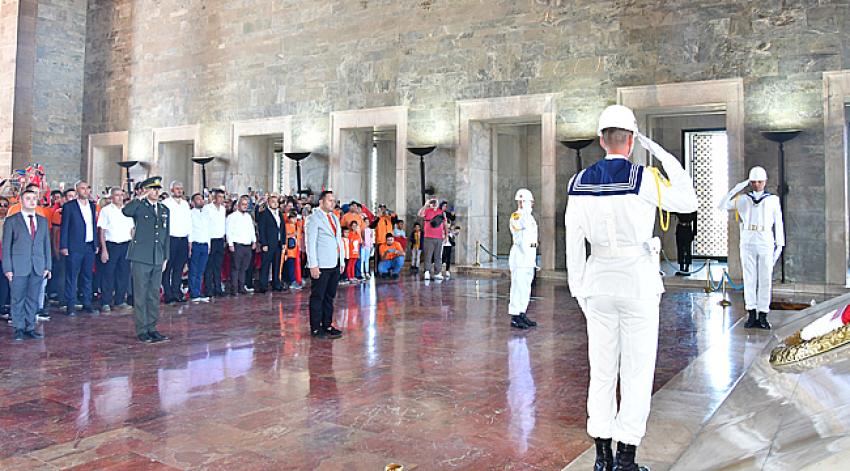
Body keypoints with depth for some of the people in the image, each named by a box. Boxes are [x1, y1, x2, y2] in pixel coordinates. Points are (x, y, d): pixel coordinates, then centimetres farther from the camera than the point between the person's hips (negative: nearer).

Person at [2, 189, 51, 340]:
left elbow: (46, 244, 13)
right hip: (18, 268, -3)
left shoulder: (43, 221, 13)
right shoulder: (11, 221, 2)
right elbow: (6, 246, 0)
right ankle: (19, 328, 12)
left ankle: (30, 328, 15)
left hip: (38, 268, 3)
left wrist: (47, 266, 7)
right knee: (18, 299, 3)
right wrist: (7, 268, -7)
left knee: (33, 299, 7)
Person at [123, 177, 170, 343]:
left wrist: (165, 257, 14)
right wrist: (141, 198, -19)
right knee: (141, 295, 0)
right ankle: (142, 331, 7)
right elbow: (126, 211, -28)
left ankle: (151, 328, 21)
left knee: (154, 295, 12)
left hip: (158, 259, 5)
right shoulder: (139, 207, -3)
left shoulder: (165, 210, 14)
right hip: (141, 258, -5)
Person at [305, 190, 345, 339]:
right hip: (321, 266, -7)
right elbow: (310, 243, -10)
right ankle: (315, 328, 7)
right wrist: (313, 265, -16)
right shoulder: (314, 218, -5)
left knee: (330, 297, 13)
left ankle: (327, 325, 21)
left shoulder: (335, 218, 18)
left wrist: (342, 261, 15)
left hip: (335, 265, 7)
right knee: (317, 298, 0)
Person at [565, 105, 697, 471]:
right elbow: (688, 202, 3)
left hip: (598, 283, 4)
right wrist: (662, 154, 4)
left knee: (601, 371, 12)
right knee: (637, 373, 6)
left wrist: (579, 289, 10)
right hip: (638, 283, -4)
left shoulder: (579, 183, 0)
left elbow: (572, 242, 1)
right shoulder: (643, 179, -12)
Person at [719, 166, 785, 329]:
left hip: (766, 243, 0)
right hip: (747, 242, 1)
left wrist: (780, 245, 4)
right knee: (749, 279, 1)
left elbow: (778, 223, 10)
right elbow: (723, 205, 1)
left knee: (765, 279, 0)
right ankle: (751, 315, 4)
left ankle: (762, 316, 5)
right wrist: (737, 188, -4)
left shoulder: (773, 200, 10)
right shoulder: (743, 199, 12)